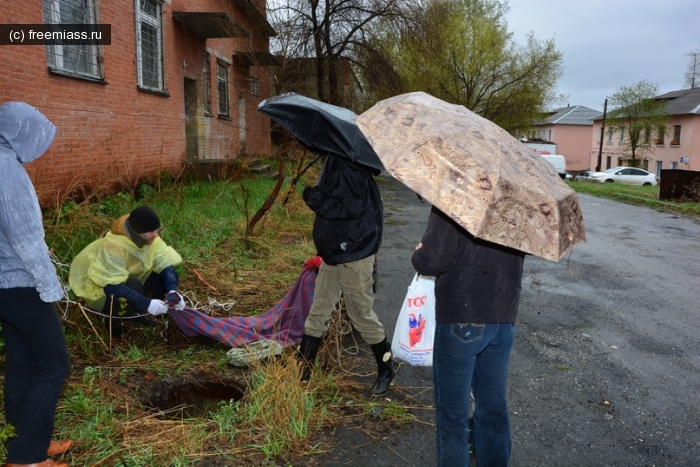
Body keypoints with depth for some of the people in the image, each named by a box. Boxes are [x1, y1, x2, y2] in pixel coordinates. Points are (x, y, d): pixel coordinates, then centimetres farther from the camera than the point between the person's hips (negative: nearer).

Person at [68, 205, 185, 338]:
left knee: (167, 278, -12)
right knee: (133, 287, -36)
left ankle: (136, 311, 5)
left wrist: (172, 291, -32)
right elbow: (112, 287, -39)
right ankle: (113, 319, -7)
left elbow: (166, 265, -14)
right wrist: (147, 303, -44)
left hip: (128, 279, 7)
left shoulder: (150, 239, -15)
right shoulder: (114, 245, -34)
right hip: (99, 290, -7)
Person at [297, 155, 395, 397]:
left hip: (354, 256, -9)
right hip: (334, 252, 9)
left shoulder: (351, 169, -21)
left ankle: (386, 370, 25)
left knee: (362, 314, 5)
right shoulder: (334, 162, 8)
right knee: (318, 314, 13)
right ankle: (302, 371, 25)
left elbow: (347, 209, -25)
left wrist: (313, 196, -16)